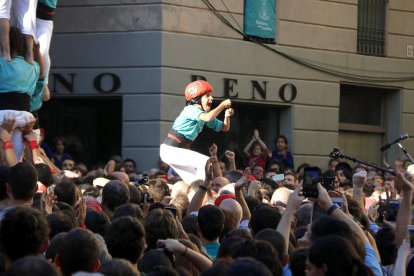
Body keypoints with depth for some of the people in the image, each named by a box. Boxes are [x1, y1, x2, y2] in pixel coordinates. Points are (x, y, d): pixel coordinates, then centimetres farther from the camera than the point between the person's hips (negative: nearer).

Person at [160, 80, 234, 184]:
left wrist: (227, 116, -7)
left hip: (180, 151, 10)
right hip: (170, 150, -10)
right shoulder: (190, 109, -16)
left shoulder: (204, 114, 11)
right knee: (206, 162, -21)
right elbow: (208, 118, -37)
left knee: (194, 181, 13)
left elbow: (225, 128, 14)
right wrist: (222, 105, -25)